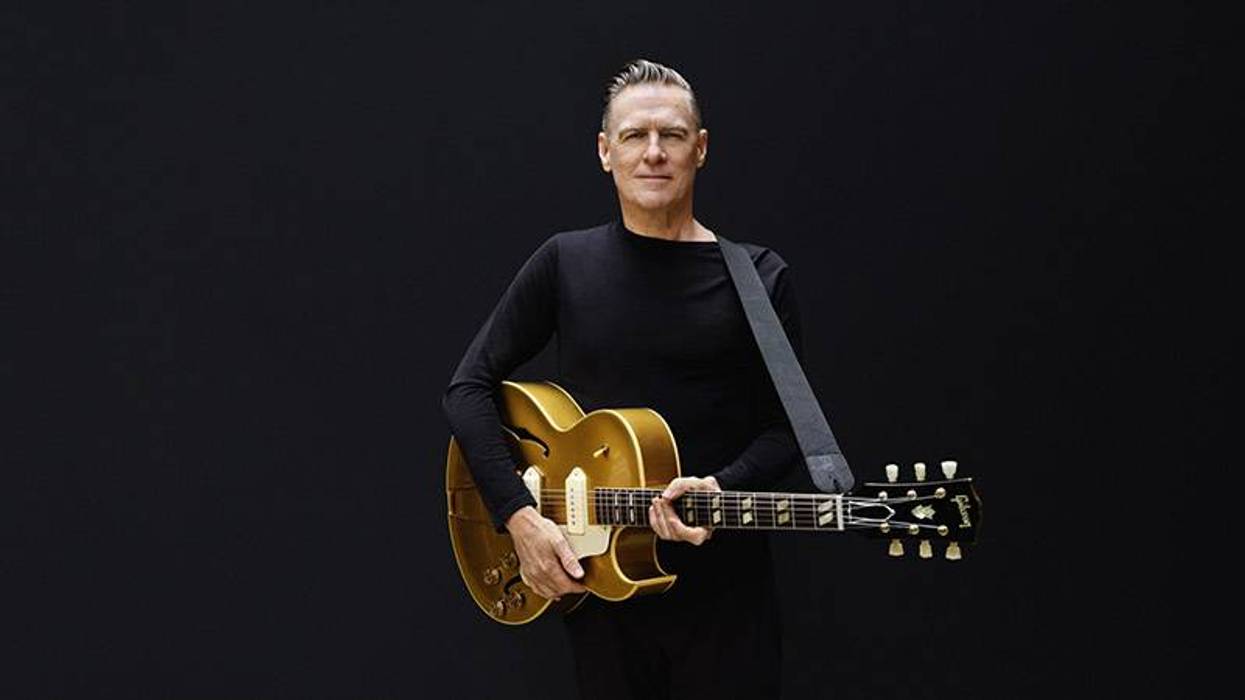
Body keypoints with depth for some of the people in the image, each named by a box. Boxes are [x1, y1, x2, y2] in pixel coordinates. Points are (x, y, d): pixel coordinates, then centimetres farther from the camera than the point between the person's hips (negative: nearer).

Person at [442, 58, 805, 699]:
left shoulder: (758, 278, -1)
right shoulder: (565, 263, 1)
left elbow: (784, 427, 1)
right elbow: (469, 388, 1)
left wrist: (723, 490, -19)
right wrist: (520, 515, -10)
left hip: (722, 582, -1)